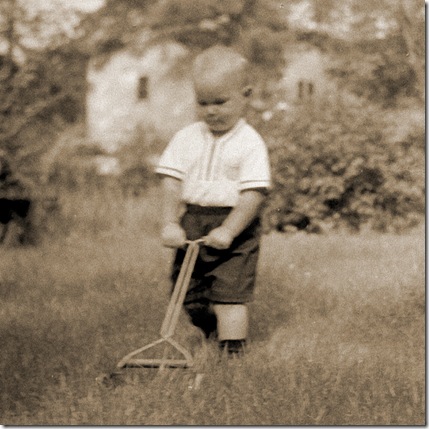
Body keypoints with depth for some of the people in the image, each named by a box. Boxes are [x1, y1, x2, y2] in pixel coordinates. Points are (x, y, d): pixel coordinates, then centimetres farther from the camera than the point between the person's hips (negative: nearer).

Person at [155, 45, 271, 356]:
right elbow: (172, 181, 0)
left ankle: (232, 351, -5)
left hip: (234, 228, -5)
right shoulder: (186, 139, 4)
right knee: (191, 297, 12)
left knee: (229, 296, -9)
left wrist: (228, 231, -24)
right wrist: (170, 223, -12)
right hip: (191, 224, 5)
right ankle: (211, 334, 37)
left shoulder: (250, 144, -10)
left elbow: (253, 193, -16)